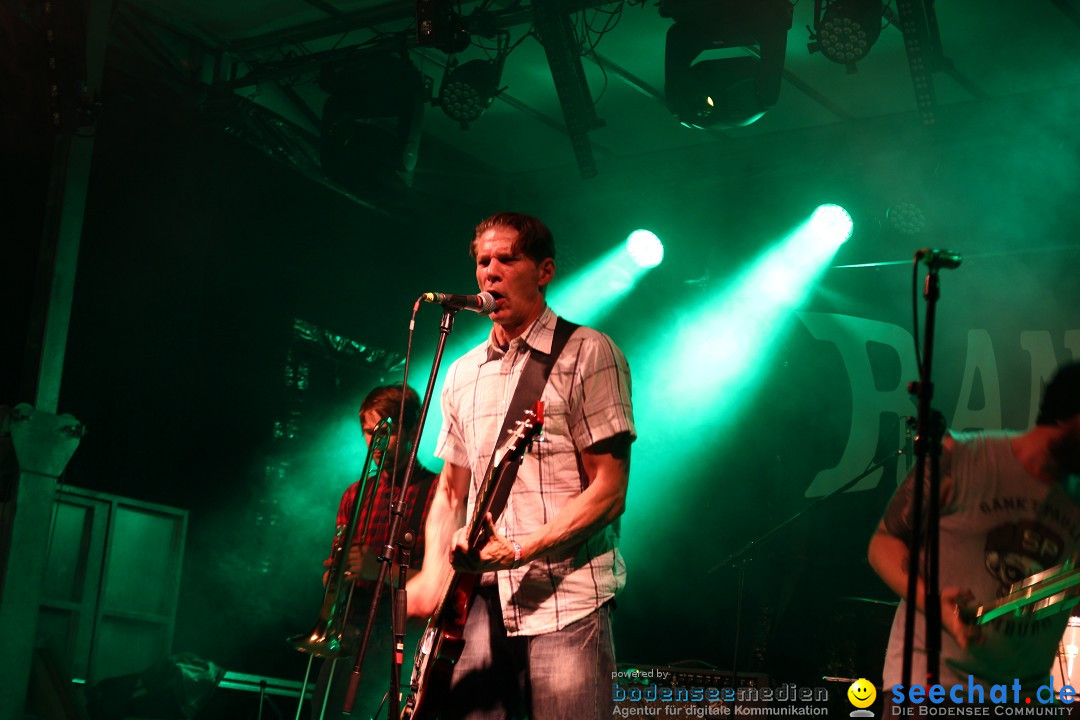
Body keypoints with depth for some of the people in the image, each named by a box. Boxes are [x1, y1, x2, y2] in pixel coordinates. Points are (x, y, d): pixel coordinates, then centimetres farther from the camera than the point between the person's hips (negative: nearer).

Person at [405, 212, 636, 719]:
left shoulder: (587, 354, -3)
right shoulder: (462, 375, 16)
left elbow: (609, 490, -8)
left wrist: (521, 550, -19)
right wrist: (433, 574, 4)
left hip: (566, 601, -5)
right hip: (481, 601, 5)